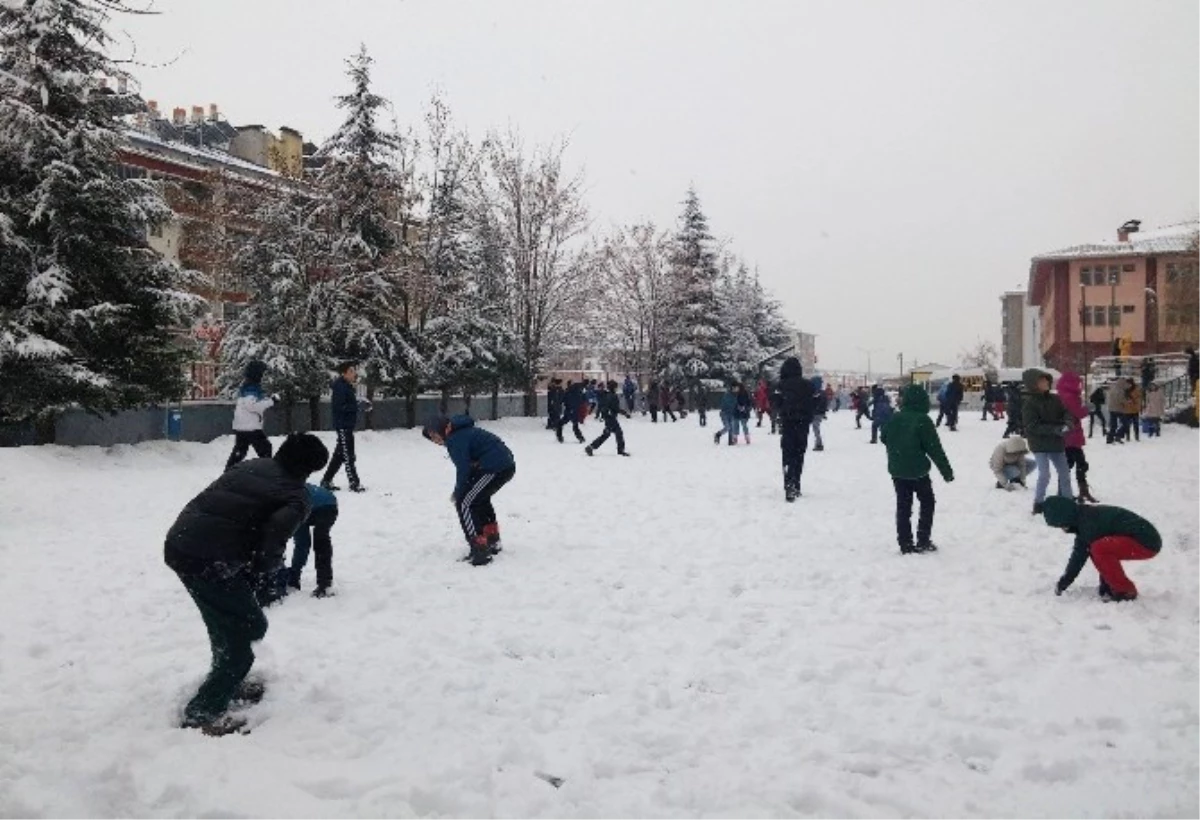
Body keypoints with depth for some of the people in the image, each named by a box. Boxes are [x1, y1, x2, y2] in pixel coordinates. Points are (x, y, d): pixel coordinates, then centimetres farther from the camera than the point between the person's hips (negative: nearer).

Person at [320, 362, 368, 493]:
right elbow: (339, 407, -22)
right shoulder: (340, 386, -16)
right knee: (348, 455, -5)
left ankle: (326, 480, 24)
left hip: (348, 425, 10)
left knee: (340, 454, 15)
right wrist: (358, 406, -24)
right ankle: (354, 483, -1)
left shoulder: (348, 386, 14)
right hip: (343, 424, -10)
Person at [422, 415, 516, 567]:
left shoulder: (456, 439, -11)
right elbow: (467, 466, 22)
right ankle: (492, 542, 41)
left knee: (465, 503, -6)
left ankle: (479, 550, -10)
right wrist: (459, 492, 16)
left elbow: (463, 469, -12)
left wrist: (458, 493, 1)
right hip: (507, 465, 11)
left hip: (495, 468, -11)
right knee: (480, 499, 29)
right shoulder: (462, 433, 20)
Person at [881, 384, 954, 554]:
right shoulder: (923, 420, -16)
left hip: (897, 470, 4)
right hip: (918, 470, -4)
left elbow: (884, 437, 13)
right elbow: (935, 448, -14)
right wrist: (946, 470, -8)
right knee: (927, 502, 14)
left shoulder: (895, 418, -1)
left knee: (903, 506, 10)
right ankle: (923, 541, 10)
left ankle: (905, 544, 11)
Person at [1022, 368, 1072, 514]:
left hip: (1055, 442, 6)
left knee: (1064, 472, 12)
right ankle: (1039, 504, 3)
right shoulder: (1029, 403, -13)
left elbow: (1064, 413, 11)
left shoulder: (1054, 399, 4)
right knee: (1044, 474, -11)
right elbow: (1032, 426, -19)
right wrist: (1056, 429, -26)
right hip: (1039, 444, -6)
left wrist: (1067, 423, -14)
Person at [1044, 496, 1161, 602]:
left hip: (1146, 543, -10)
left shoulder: (1089, 523, -20)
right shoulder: (1084, 517, 8)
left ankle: (1126, 592, -11)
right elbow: (1079, 553, 16)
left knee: (1099, 549, -25)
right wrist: (1063, 582, 20)